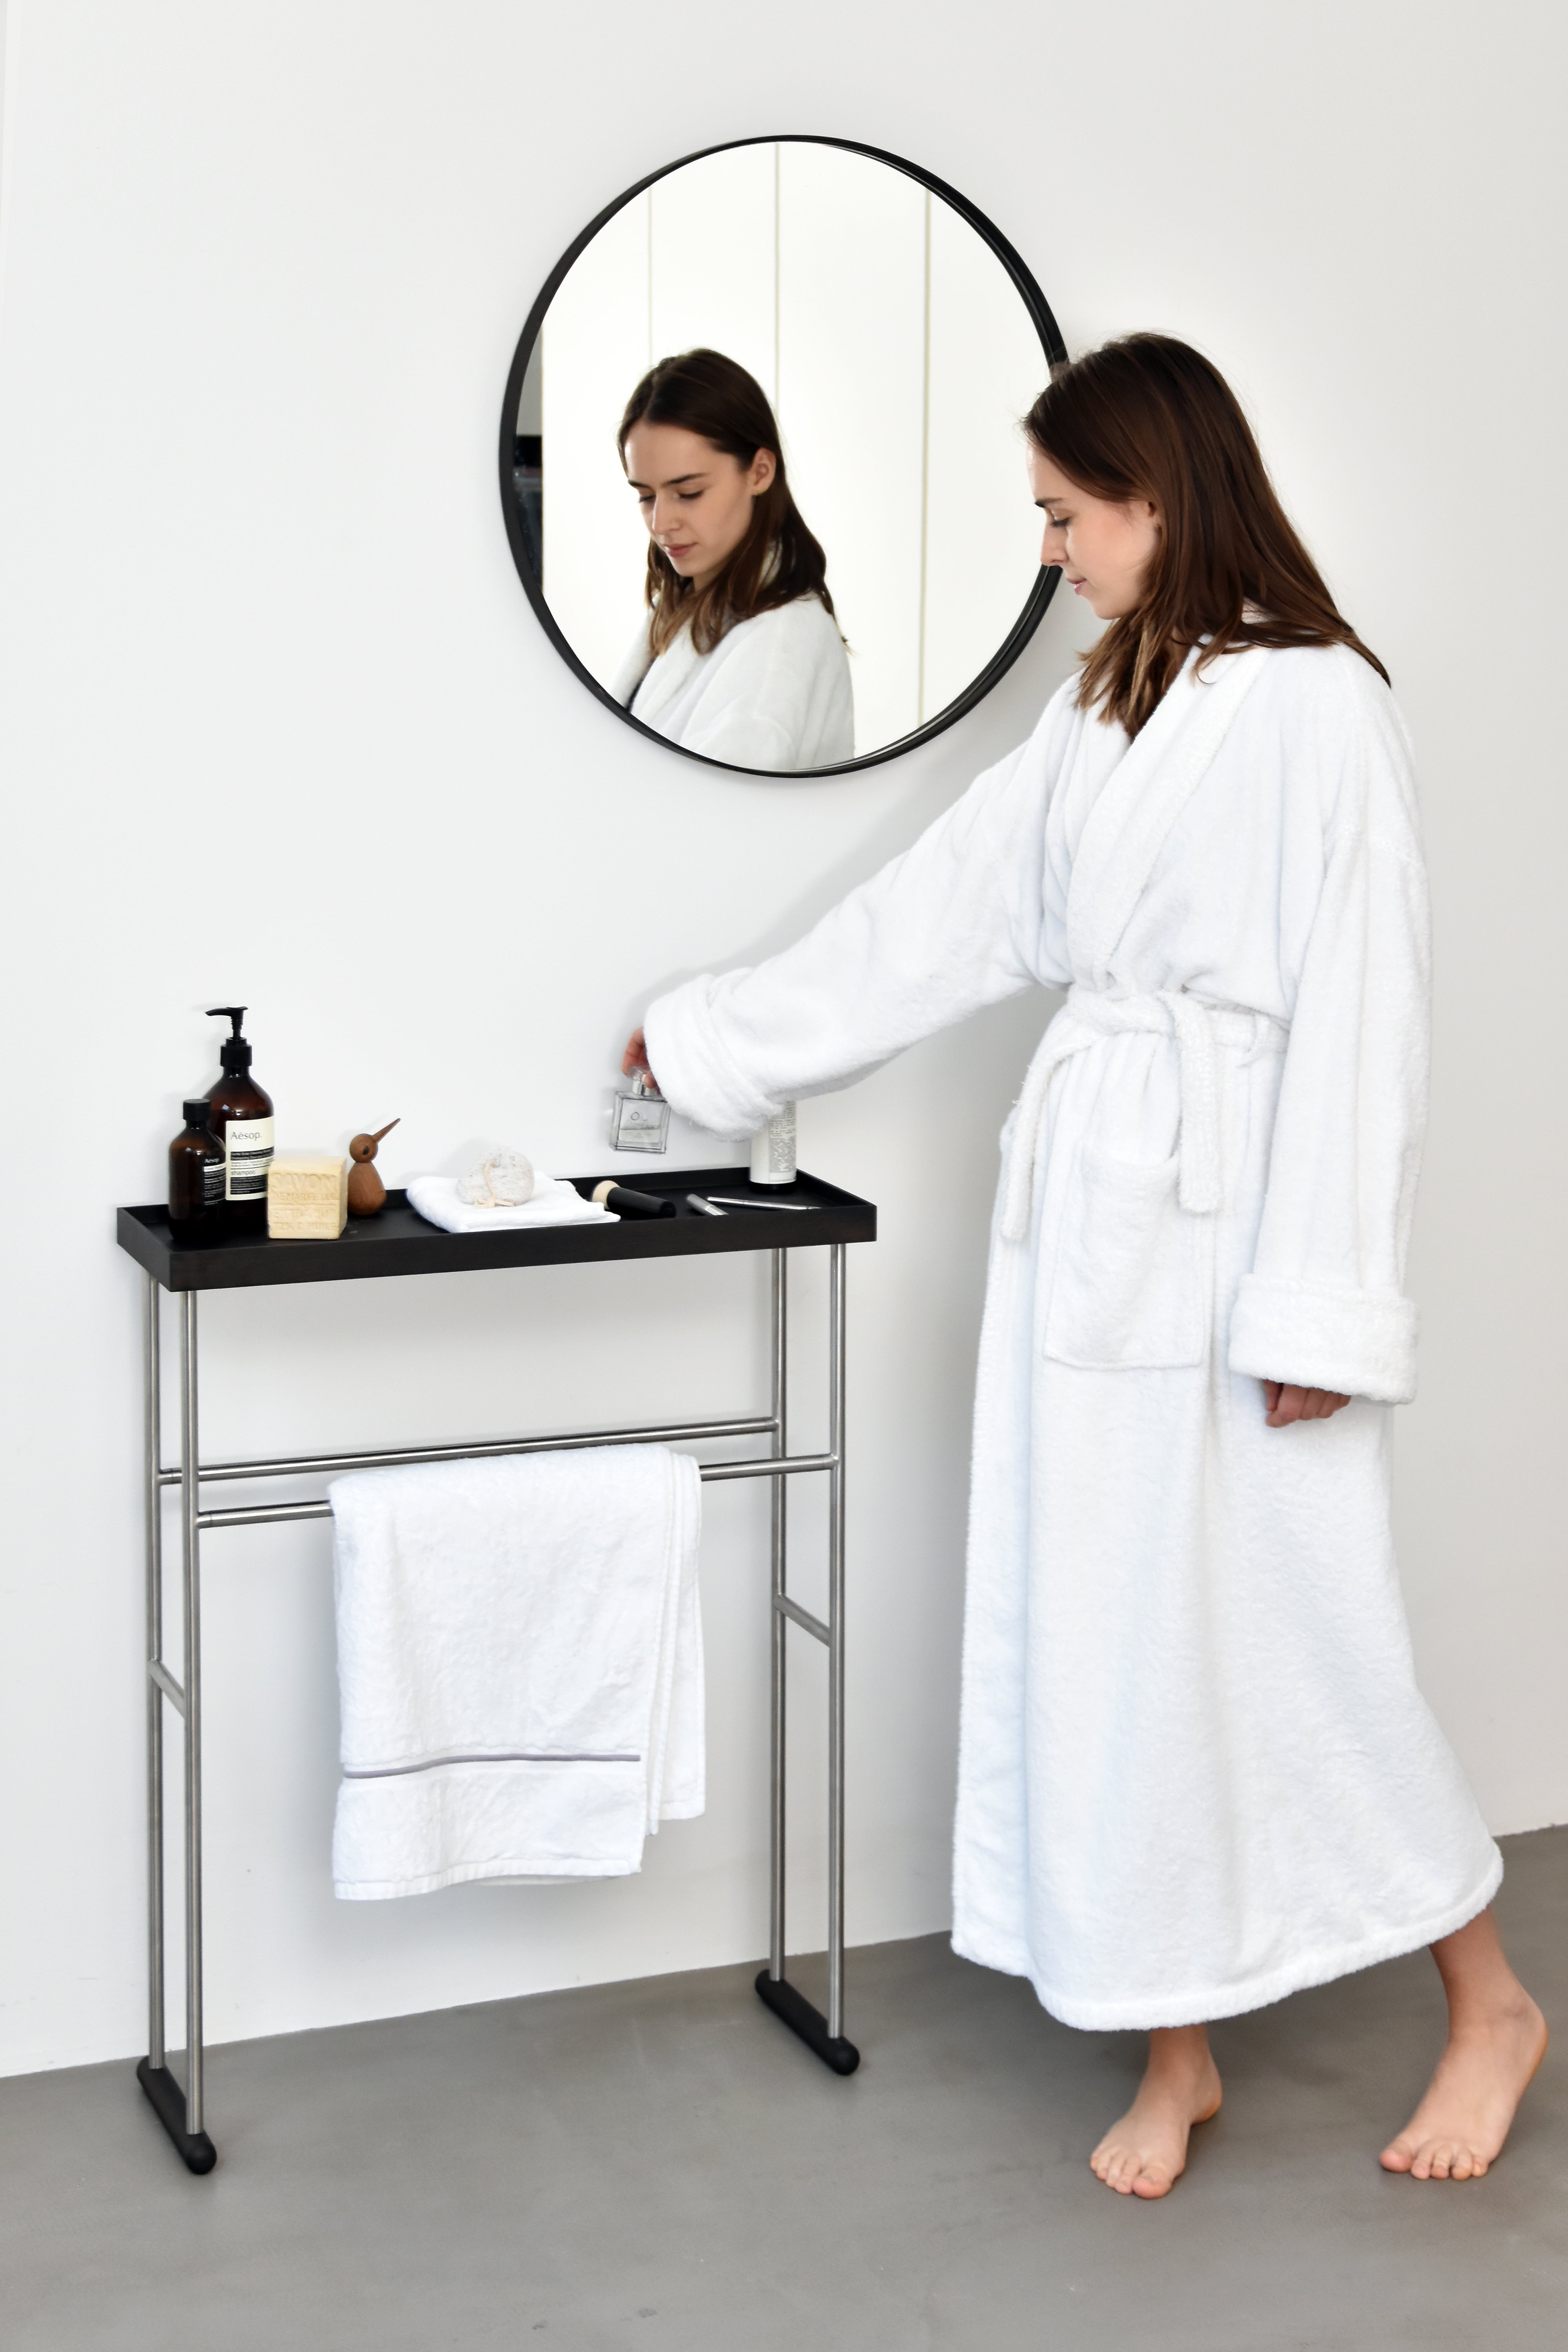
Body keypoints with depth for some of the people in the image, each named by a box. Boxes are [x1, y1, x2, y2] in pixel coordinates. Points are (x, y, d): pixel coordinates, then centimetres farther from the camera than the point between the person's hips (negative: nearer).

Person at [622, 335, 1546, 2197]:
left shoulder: (1315, 703, -11)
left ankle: (1488, 2004, 24)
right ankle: (1176, 2055, 23)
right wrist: (711, 1040, 22)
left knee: (1291, 1613, 1)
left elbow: (1357, 1008, -15)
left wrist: (1319, 1304, -17)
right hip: (1092, 1205, 7)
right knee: (1108, 1621, 9)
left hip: (1232, 1214, -7)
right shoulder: (1107, 707, 13)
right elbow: (938, 921, 18)